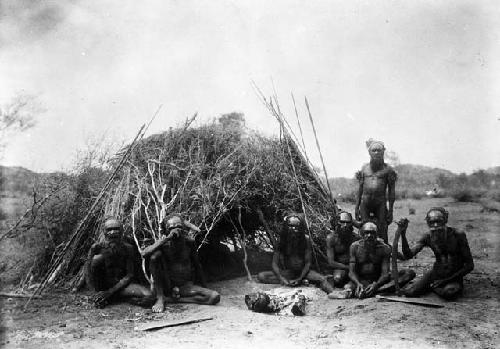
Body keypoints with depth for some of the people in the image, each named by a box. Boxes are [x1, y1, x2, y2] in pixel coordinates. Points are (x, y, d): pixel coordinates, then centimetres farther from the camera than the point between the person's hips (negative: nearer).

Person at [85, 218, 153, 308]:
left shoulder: (128, 248, -6)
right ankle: (99, 294, -12)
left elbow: (129, 275, -8)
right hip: (100, 285, -2)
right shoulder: (97, 247, -10)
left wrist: (110, 292, -17)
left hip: (119, 284, 2)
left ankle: (110, 297, -8)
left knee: (148, 296, -24)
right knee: (97, 258, -30)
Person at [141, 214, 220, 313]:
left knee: (215, 297, -22)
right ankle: (160, 298, -17)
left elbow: (197, 266, 9)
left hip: (186, 286, 2)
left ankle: (172, 298, -12)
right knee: (155, 256, -24)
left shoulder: (190, 243, -4)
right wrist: (166, 238, -35)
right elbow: (144, 254, -31)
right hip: (166, 286, -2)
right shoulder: (164, 244, -11)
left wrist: (204, 288, 12)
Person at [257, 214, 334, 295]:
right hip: (286, 272, 2)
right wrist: (281, 278, -27)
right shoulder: (282, 240, -10)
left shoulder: (305, 239, -11)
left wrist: (300, 278, -23)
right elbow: (275, 263, -10)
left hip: (303, 271, -2)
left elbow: (308, 263, -9)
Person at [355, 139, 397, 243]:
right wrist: (357, 207, 9)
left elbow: (391, 190, 3)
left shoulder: (387, 169, 4)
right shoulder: (364, 168, 12)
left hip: (380, 203, -2)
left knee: (382, 232, -3)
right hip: (365, 203, 2)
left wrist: (390, 210, -3)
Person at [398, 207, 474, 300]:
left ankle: (432, 286, -3)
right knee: (409, 292, -17)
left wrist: (446, 280, -15)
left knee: (449, 293, -37)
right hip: (436, 274, 3)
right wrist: (403, 233, -30)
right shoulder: (428, 237, -6)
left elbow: (470, 265, -10)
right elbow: (408, 255, -16)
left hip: (454, 276, -2)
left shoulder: (458, 235, -15)